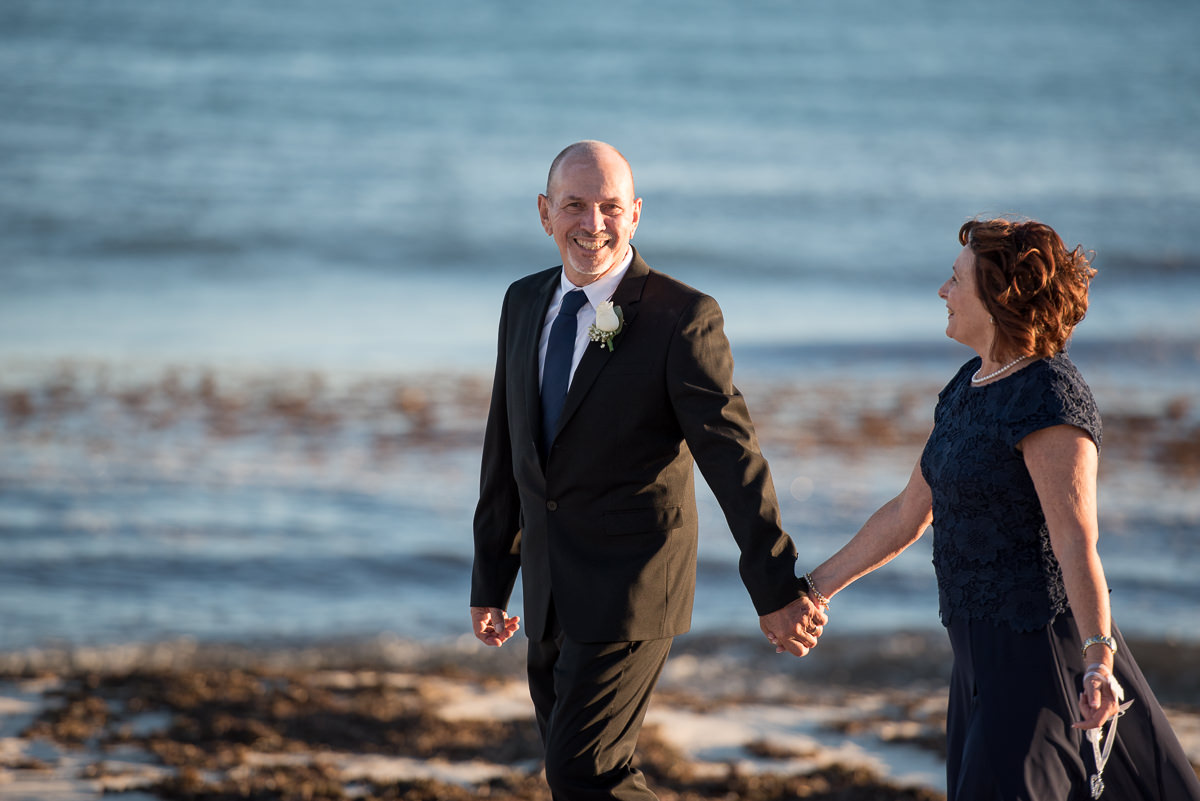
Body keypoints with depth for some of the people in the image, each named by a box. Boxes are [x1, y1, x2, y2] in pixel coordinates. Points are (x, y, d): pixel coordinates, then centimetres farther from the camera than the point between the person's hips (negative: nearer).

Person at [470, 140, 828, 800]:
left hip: (629, 594, -6)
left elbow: (732, 455, -17)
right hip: (551, 596, 7)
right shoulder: (524, 304, 7)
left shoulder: (683, 318, -12)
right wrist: (490, 579, 17)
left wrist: (775, 588, -21)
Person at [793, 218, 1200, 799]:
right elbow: (907, 513, 18)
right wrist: (818, 586, 19)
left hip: (1039, 644, -10)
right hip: (987, 643, 10)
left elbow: (1076, 541, -25)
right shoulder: (969, 389, 11)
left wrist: (1098, 661, -32)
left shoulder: (1049, 399, -18)